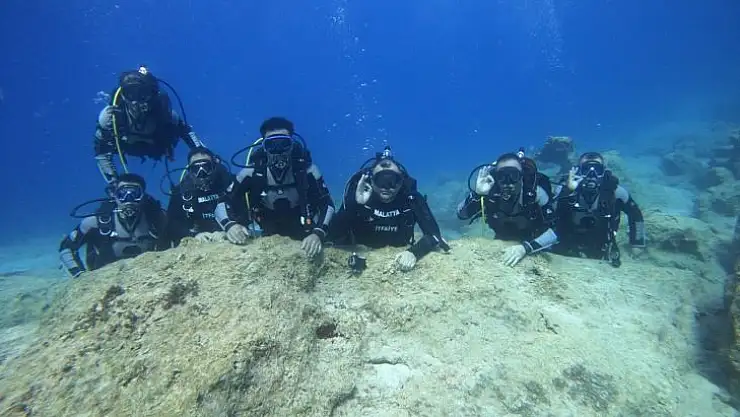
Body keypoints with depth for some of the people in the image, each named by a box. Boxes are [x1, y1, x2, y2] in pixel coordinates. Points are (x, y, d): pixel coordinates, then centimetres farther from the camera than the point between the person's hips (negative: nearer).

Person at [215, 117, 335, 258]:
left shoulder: (306, 169, -22)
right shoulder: (252, 172, -21)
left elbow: (327, 204, -21)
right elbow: (223, 203, -17)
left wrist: (318, 234, -40)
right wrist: (230, 225, -40)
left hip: (300, 229, 0)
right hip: (265, 232, 1)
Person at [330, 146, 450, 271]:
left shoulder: (412, 198, -15)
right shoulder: (357, 195, -17)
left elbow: (434, 233, -20)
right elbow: (336, 237, -25)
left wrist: (413, 252, -38)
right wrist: (354, 204, -37)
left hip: (398, 256, 2)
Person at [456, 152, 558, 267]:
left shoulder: (536, 192, -28)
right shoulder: (491, 192, -25)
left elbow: (555, 230, -30)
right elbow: (461, 215, -22)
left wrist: (526, 248, -44)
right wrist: (476, 194, -40)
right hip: (502, 245, 1)